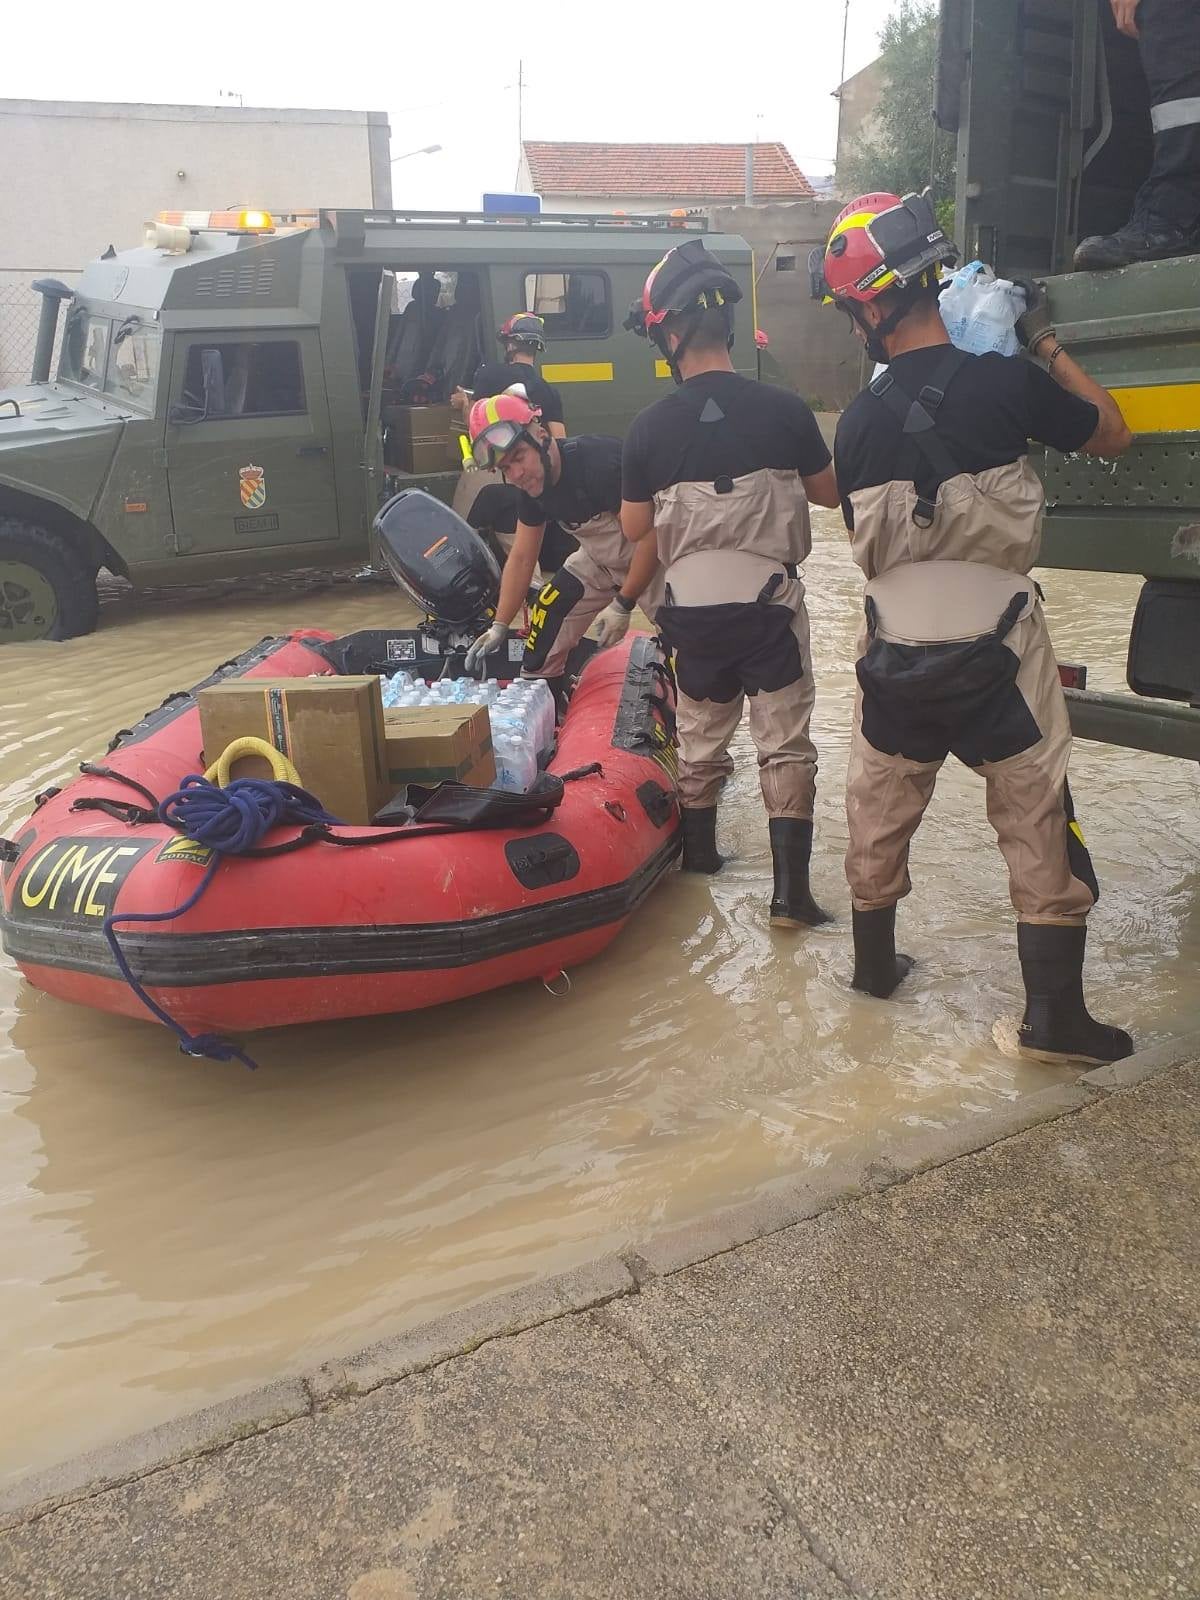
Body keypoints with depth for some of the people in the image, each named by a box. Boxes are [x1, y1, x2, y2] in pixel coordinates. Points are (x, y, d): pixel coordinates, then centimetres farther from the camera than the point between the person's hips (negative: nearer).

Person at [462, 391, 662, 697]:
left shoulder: (601, 462, -31)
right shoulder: (531, 488, -7)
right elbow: (522, 558, 3)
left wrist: (622, 605, -24)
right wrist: (499, 627, -1)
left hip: (651, 559, -7)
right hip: (599, 559, 7)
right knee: (545, 640, 2)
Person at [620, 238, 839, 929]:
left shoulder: (650, 428, -6)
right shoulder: (784, 410, -8)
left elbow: (634, 527, 4)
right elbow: (830, 492, 6)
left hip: (693, 608, 2)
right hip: (770, 605, -2)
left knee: (701, 734, 19)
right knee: (786, 744, 4)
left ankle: (700, 850, 36)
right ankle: (791, 889, 2)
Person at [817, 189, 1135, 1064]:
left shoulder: (858, 423, -2)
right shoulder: (1003, 382, -11)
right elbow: (1112, 432, 5)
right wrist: (1045, 341, 13)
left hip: (896, 656, 3)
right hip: (997, 654, -3)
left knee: (879, 812, 19)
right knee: (1038, 825, 7)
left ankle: (875, 963, 35)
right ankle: (1055, 1016, 11)